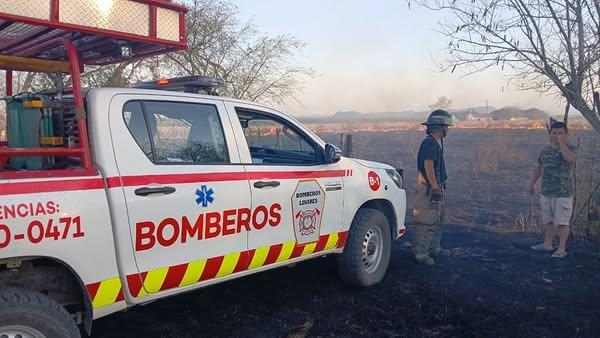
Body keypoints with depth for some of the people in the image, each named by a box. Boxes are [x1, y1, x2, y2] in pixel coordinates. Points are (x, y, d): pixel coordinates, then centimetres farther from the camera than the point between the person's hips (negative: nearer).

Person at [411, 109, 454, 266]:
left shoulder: (437, 143, 14)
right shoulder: (429, 143, -18)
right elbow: (428, 167, -25)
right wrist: (435, 188, -25)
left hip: (437, 187, 11)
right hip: (429, 188, -11)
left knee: (437, 219, 21)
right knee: (426, 222, -5)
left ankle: (434, 248, 34)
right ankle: (420, 254, 2)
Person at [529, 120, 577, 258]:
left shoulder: (569, 148, -7)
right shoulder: (546, 149, 9)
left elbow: (570, 158, -31)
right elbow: (539, 168, 17)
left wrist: (561, 143, -22)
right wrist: (532, 183, 16)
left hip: (563, 193, -6)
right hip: (546, 192, 6)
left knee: (562, 221, -2)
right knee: (548, 220, 17)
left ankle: (561, 249, 5)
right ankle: (547, 244, 29)